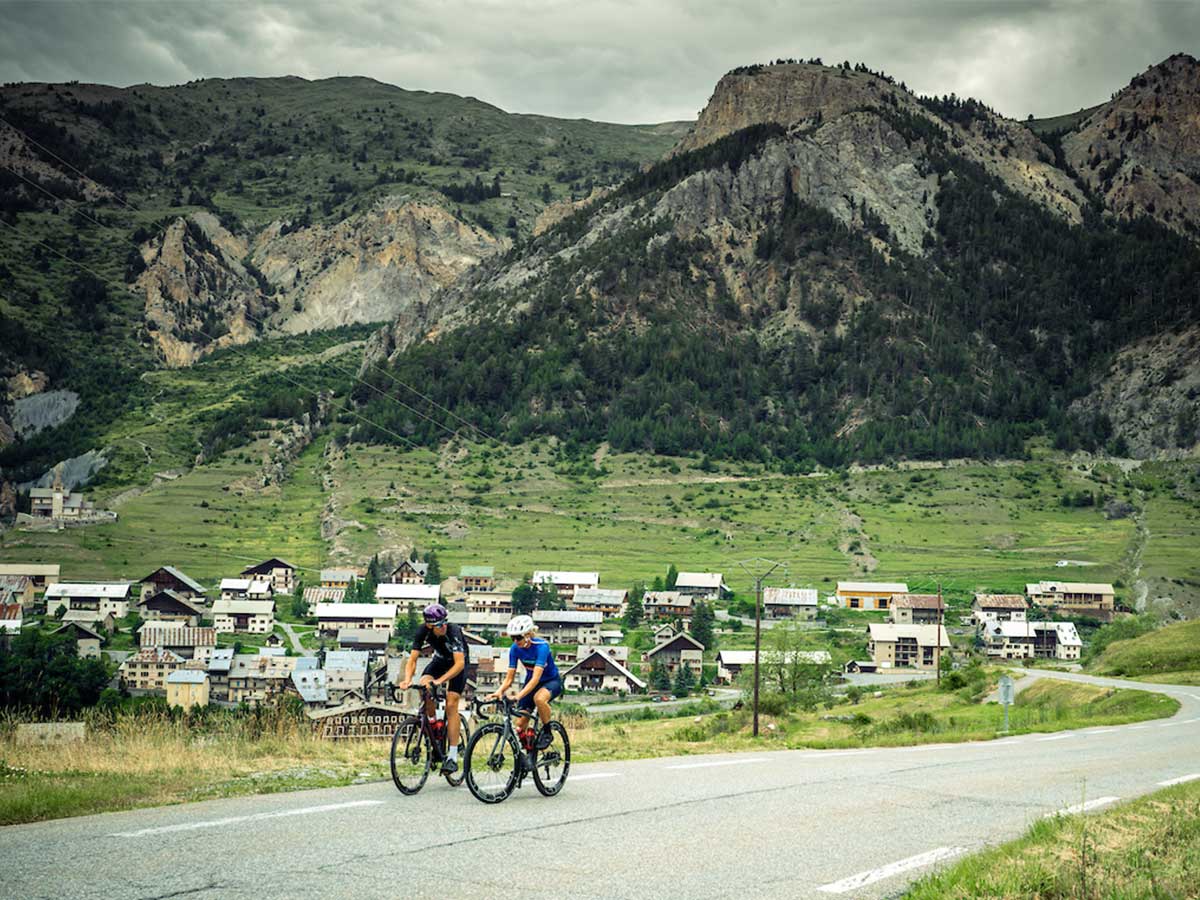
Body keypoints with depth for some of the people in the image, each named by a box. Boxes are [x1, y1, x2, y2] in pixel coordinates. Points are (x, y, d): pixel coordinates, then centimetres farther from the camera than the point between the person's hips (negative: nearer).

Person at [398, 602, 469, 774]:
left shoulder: (453, 632, -36)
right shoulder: (423, 632, -25)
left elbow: (460, 663, -43)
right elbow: (412, 659, -24)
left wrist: (440, 680, -55)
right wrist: (407, 680, -42)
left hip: (458, 663, -4)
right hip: (440, 660, 4)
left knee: (451, 705, -15)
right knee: (423, 686, -26)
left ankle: (453, 757, -14)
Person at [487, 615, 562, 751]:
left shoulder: (541, 646, -30)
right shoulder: (515, 649, -14)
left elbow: (536, 678, -38)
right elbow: (509, 678, -12)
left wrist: (519, 695, -50)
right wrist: (499, 691, -33)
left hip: (552, 681, -5)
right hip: (530, 681, 5)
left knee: (539, 698, -39)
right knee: (520, 724, -7)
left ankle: (547, 732, -16)